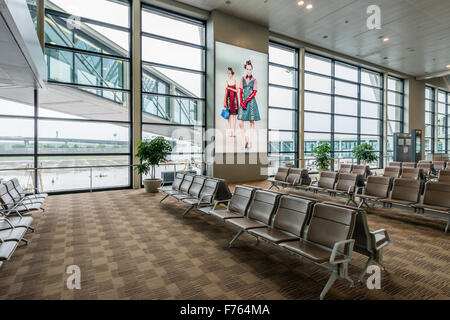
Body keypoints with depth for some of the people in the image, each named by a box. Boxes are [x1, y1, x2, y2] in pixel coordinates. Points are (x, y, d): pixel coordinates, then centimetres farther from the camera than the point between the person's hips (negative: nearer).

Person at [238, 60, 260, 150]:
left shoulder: (254, 80, 5)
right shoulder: (243, 78, 12)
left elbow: (254, 93, -3)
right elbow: (240, 92, 7)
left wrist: (246, 100, -14)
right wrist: (241, 102, -6)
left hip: (251, 102, -2)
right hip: (243, 102, 2)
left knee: (251, 123, 1)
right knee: (241, 123, -7)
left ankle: (250, 143, 7)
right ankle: (245, 140, 9)